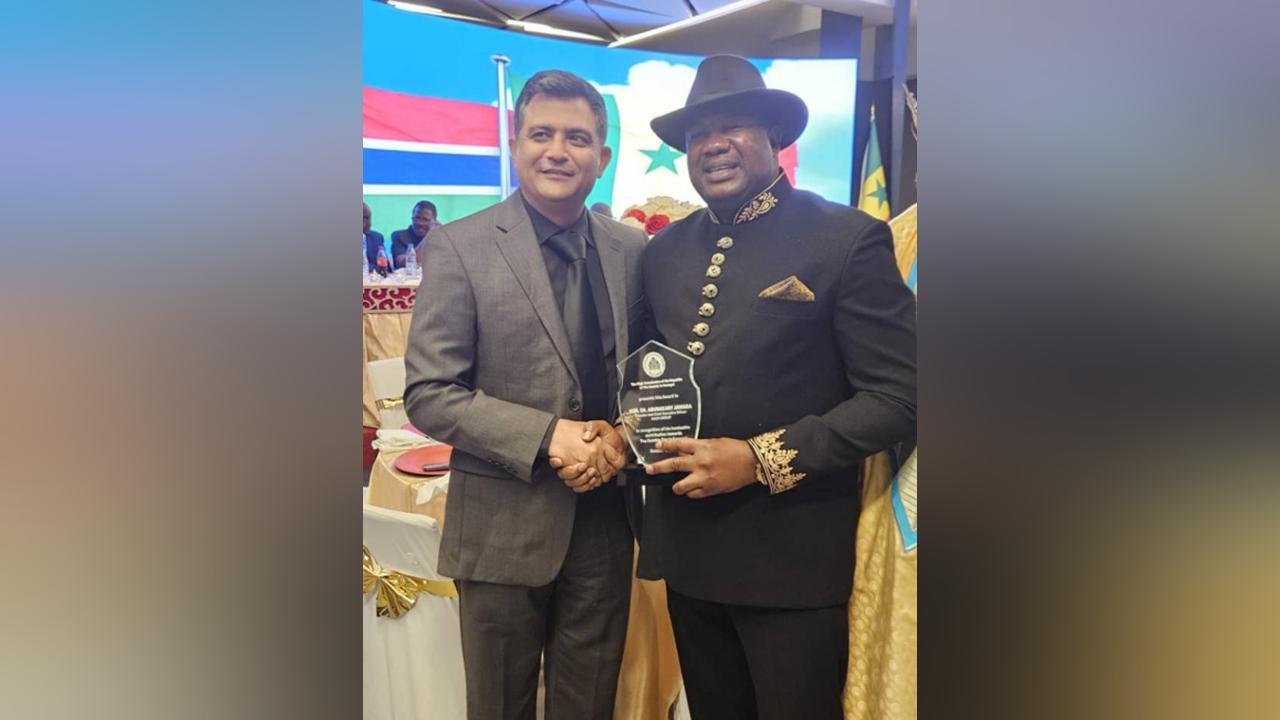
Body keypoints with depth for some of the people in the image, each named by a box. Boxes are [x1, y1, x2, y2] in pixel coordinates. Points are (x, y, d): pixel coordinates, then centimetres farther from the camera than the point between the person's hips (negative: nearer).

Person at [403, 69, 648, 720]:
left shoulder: (631, 250, 4)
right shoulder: (458, 247, -8)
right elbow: (428, 393, -12)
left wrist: (620, 433, -11)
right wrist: (548, 435, -21)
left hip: (605, 517, 4)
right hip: (504, 525, -3)